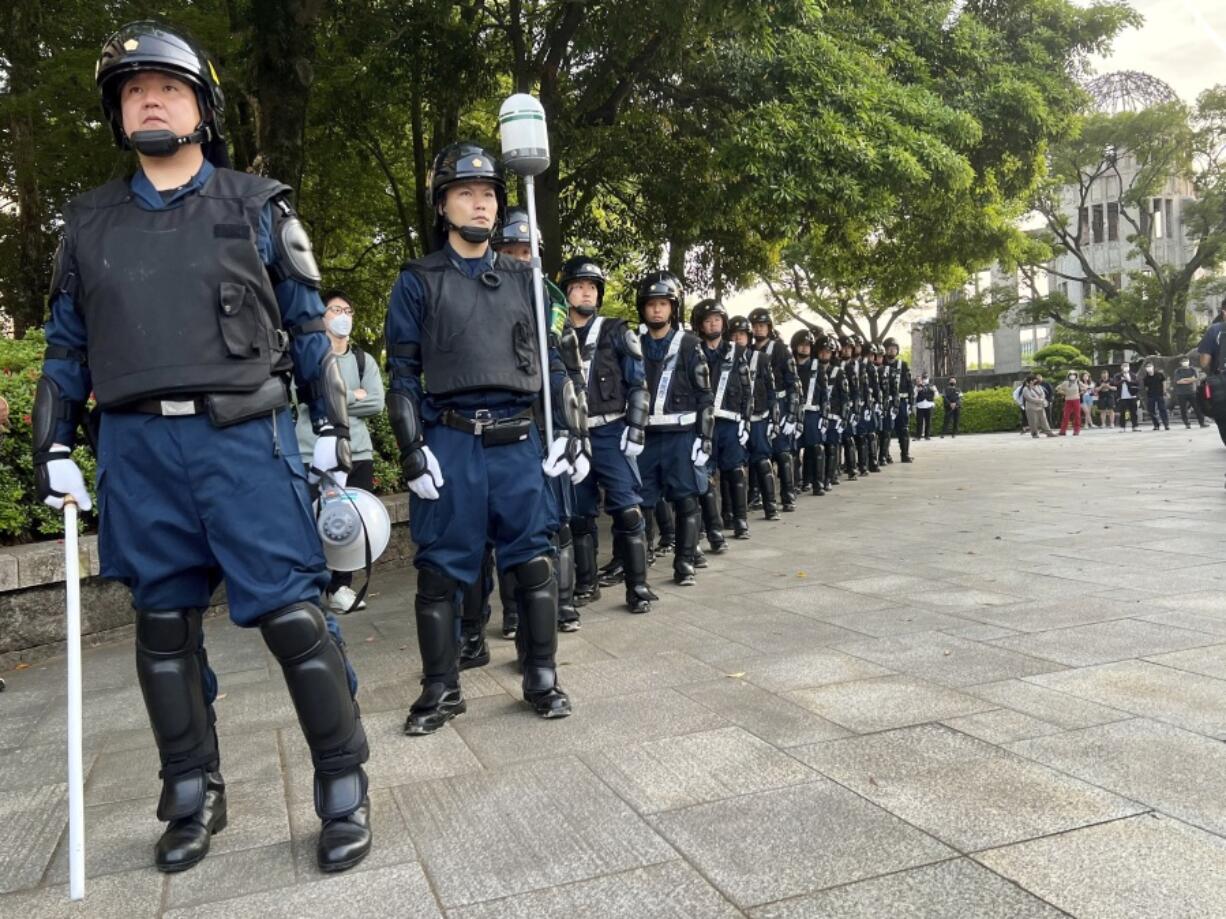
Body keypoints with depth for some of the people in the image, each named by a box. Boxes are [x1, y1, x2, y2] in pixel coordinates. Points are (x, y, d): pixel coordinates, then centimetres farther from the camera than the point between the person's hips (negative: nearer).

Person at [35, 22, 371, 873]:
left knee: (291, 615, -7)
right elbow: (67, 345, 17)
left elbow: (309, 325, 7)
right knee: (164, 624, 9)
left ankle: (345, 792, 6)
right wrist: (54, 450, 11)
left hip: (245, 436, -3)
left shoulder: (255, 206, 7)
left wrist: (332, 428, 1)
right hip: (136, 447, 4)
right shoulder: (90, 223, 15)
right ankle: (194, 798, 23)